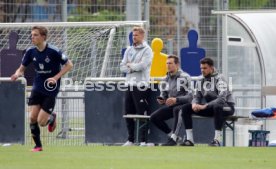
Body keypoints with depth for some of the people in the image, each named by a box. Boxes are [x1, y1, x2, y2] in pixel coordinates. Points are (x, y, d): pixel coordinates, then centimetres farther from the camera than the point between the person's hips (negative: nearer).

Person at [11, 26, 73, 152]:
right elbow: (22, 68, 8)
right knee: (32, 118, -7)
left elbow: (69, 65, -9)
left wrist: (56, 77, -19)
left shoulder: (53, 51, -17)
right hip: (37, 88, 4)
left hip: (51, 90, -4)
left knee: (41, 122, -8)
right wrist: (18, 74, -16)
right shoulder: (31, 51, -3)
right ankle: (38, 145, 10)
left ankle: (52, 117, 28)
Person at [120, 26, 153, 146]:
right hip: (129, 85, 7)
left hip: (140, 85, -7)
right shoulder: (129, 50, 17)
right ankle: (130, 139, 14)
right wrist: (134, 68, -7)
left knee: (142, 113, -8)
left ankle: (143, 140, -7)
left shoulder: (147, 50, -3)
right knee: (128, 113, 7)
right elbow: (122, 67, 10)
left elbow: (142, 65, -17)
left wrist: (130, 65, -2)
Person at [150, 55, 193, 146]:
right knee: (154, 117, -9)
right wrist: (161, 99, -3)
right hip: (170, 105, 7)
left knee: (176, 109, -41)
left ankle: (173, 138, -39)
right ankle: (171, 135, 4)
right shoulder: (167, 78, 11)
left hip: (183, 105, -7)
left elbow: (190, 96, -19)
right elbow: (164, 93, 21)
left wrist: (176, 100, -32)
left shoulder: (184, 77, -11)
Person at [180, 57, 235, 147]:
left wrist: (204, 106, -35)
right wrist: (194, 104, -16)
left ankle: (217, 140, -41)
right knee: (186, 108, -5)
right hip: (210, 108, 7)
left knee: (217, 107, -43)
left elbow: (222, 98, -30)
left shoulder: (219, 79, -18)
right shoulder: (201, 80, 4)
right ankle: (189, 139, -10)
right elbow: (197, 96, 10)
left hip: (226, 106, -7)